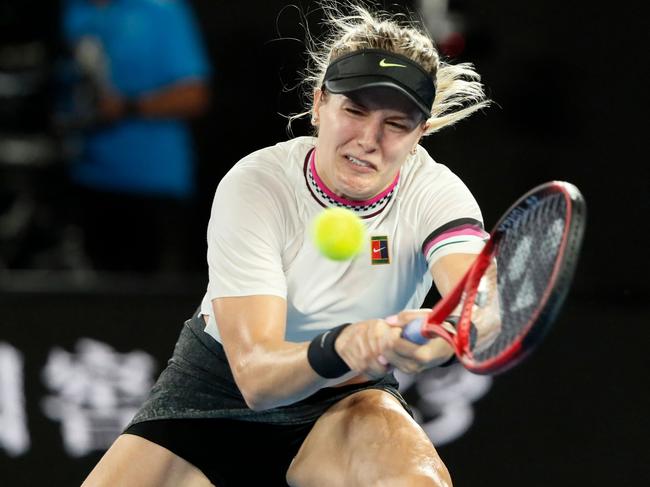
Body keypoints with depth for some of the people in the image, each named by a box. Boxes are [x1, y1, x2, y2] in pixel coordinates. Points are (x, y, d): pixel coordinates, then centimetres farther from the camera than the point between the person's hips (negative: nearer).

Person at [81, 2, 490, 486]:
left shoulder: (433, 192, -19)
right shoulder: (254, 186, -22)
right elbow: (254, 373, -31)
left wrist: (437, 338, -64)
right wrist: (344, 347, -53)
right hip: (220, 387, 1)